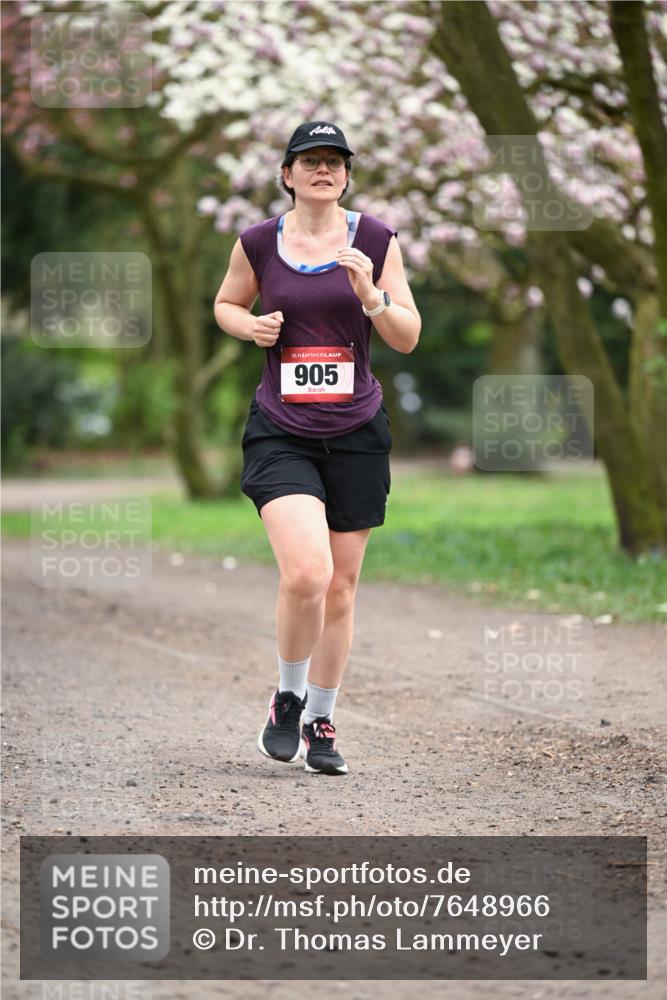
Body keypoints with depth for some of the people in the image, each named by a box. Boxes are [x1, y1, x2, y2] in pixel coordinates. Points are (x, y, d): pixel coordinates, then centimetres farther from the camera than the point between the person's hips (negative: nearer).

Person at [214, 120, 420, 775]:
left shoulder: (376, 240, 1)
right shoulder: (257, 243, 1)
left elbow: (408, 338, 2)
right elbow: (226, 304, 19)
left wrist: (371, 296, -16)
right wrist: (250, 326, -3)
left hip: (357, 433, 2)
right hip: (280, 432, -2)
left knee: (341, 587, 7)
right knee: (306, 573, -20)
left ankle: (320, 723, 25)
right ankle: (287, 700, 5)